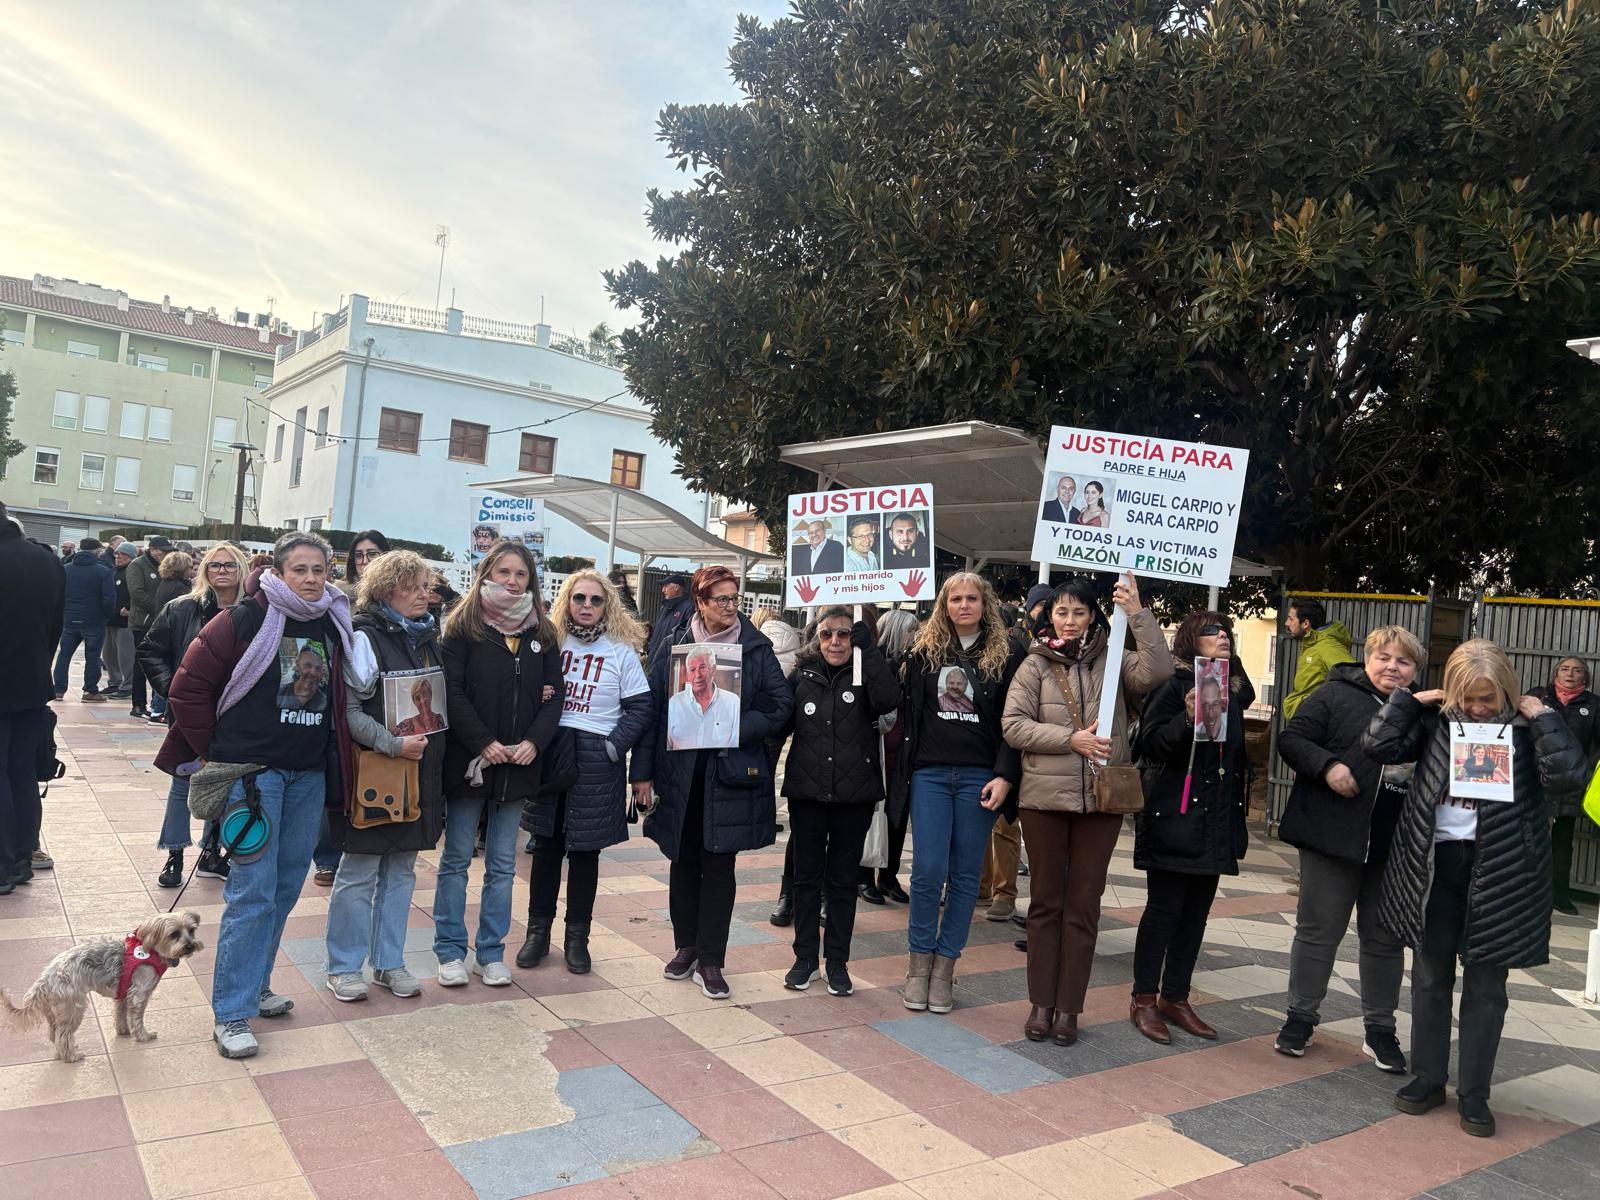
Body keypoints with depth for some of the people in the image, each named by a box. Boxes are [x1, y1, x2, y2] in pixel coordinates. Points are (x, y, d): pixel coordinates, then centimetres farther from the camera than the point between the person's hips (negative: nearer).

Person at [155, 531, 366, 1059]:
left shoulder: (334, 626, 5)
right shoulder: (243, 621, -10)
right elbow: (189, 687, -6)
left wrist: (335, 753, 7)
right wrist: (214, 752, -3)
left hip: (309, 774, 6)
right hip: (253, 771, -6)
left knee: (287, 885, 13)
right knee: (253, 890, -6)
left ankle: (254, 984, 31)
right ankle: (231, 1013, 4)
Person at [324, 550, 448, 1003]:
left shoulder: (427, 636, 11)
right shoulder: (363, 637, -11)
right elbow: (348, 710, -17)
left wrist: (430, 744, 8)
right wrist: (392, 744, -23)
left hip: (419, 773, 7)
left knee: (401, 870, 13)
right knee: (359, 872, 4)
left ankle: (389, 962, 24)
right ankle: (344, 966, 19)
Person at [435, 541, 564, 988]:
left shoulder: (542, 634, 8)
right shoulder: (463, 627, -3)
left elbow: (553, 696, 6)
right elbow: (451, 692, -10)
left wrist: (533, 741, -10)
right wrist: (483, 743, -17)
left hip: (518, 764, 3)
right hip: (468, 761, -3)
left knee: (502, 865, 10)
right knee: (457, 859, 7)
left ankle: (491, 952, 19)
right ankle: (450, 950, 18)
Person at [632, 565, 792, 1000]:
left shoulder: (756, 649, -1)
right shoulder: (674, 647, 2)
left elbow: (779, 707, -2)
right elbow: (651, 709, 1)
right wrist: (643, 773, -3)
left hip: (730, 772, -1)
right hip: (679, 771, 2)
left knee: (718, 865, 4)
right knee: (683, 860, 13)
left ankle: (710, 961, 14)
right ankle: (687, 946, 30)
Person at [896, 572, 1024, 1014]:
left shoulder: (1007, 655, 4)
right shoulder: (925, 650, 8)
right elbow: (909, 712, 7)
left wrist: (1005, 775, -10)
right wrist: (905, 770, 0)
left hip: (979, 777, 0)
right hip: (930, 773, 1)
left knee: (965, 873, 5)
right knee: (928, 870, -3)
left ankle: (945, 965, 16)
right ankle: (919, 961, 13)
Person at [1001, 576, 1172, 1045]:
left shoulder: (1112, 660, 2)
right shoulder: (1035, 664, 1)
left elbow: (1157, 672, -15)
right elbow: (1013, 724, -6)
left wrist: (1137, 613, -20)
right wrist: (1071, 739, -15)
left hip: (1101, 798, 0)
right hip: (1045, 796, 0)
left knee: (1084, 903, 8)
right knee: (1045, 900, 10)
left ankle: (1069, 1007, 18)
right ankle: (1041, 1003, 20)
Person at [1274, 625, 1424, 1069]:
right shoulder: (1337, 695, -3)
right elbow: (1291, 739, -5)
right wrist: (1327, 765, -20)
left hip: (1396, 846, 4)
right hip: (1334, 837, -4)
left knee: (1385, 938, 13)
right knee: (1318, 931, 7)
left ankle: (1380, 1029, 26)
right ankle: (1301, 1016, 21)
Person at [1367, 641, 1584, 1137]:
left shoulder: (1529, 729, -5)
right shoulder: (1437, 721, 1)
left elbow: (1570, 778, -19)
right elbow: (1378, 746, -5)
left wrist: (1544, 717, -17)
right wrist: (1411, 699, -7)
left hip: (1499, 872, -2)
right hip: (1434, 863, 2)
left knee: (1486, 987, 9)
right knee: (1431, 977, 12)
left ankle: (1474, 1093, 21)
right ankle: (1427, 1077, 26)